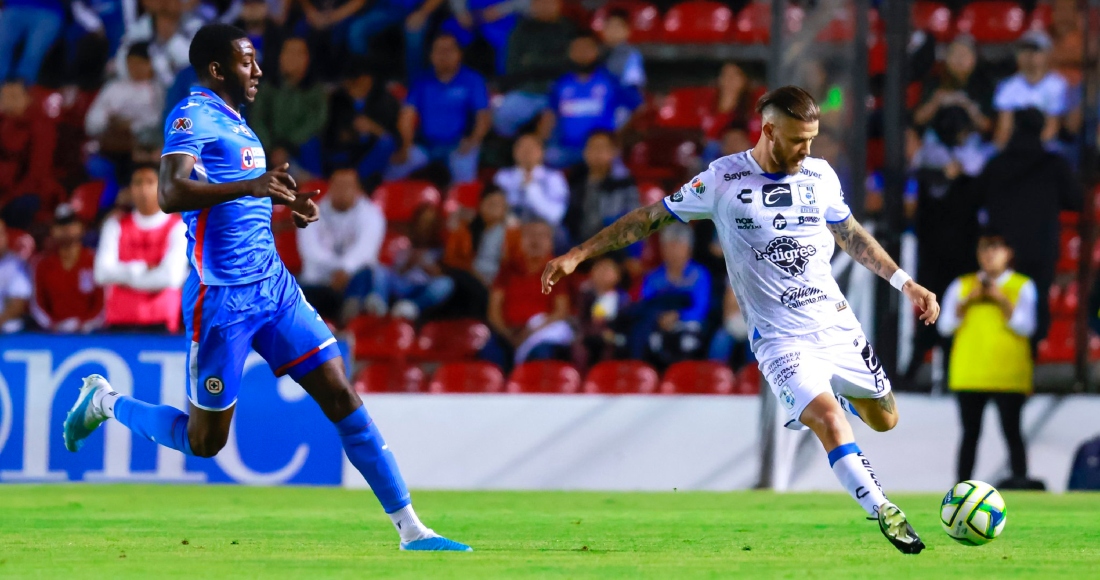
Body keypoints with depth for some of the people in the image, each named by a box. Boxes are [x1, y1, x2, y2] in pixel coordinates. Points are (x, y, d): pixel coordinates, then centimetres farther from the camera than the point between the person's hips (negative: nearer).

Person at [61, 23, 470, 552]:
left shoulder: (234, 122, 16)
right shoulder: (193, 117, -12)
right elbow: (170, 193, -30)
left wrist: (285, 204, 17)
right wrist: (249, 186, -40)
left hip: (273, 286, 8)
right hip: (223, 298, -8)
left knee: (340, 395, -2)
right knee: (205, 441, 2)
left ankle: (411, 531, -3)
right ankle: (105, 402, 27)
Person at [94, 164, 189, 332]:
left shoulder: (178, 227, 2)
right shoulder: (115, 225, 12)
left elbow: (171, 276, -11)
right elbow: (102, 272, 0)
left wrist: (124, 276, -1)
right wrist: (143, 269, -8)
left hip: (161, 324, -2)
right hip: (120, 322, 2)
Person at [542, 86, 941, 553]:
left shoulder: (820, 176, 2)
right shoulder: (723, 180, -9)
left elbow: (850, 235, 18)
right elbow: (652, 217, -1)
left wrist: (905, 283, 14)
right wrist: (577, 255, -3)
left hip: (836, 323, 5)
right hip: (780, 337, -5)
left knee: (883, 419, 13)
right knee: (828, 420, -26)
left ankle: (839, 391, 45)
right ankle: (883, 513, -20)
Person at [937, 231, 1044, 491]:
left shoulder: (1022, 286, 6)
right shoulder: (962, 285, 12)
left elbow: (1026, 327, -5)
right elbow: (945, 326, 5)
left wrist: (1001, 300, -12)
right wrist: (968, 300, -6)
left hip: (1008, 375, -2)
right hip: (969, 375, 2)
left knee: (1011, 431, -6)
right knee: (970, 433, 2)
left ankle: (1020, 482, -6)